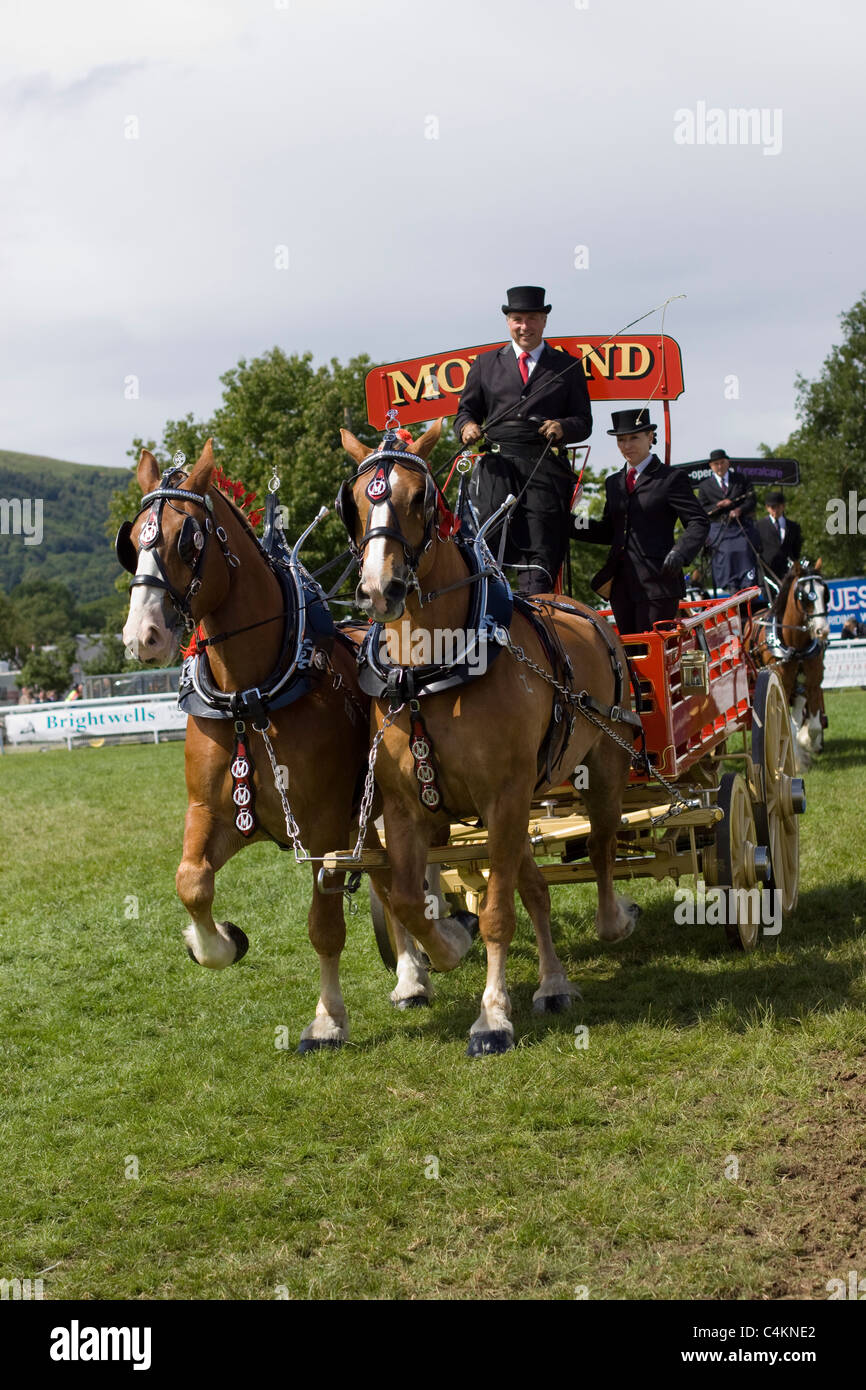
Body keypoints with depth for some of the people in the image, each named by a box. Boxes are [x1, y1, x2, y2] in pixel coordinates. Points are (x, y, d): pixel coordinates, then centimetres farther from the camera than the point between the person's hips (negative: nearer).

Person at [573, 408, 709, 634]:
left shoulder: (671, 478, -2)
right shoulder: (613, 483, 18)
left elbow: (698, 522, -8)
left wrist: (680, 553, -26)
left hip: (657, 581, -6)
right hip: (621, 582, 6)